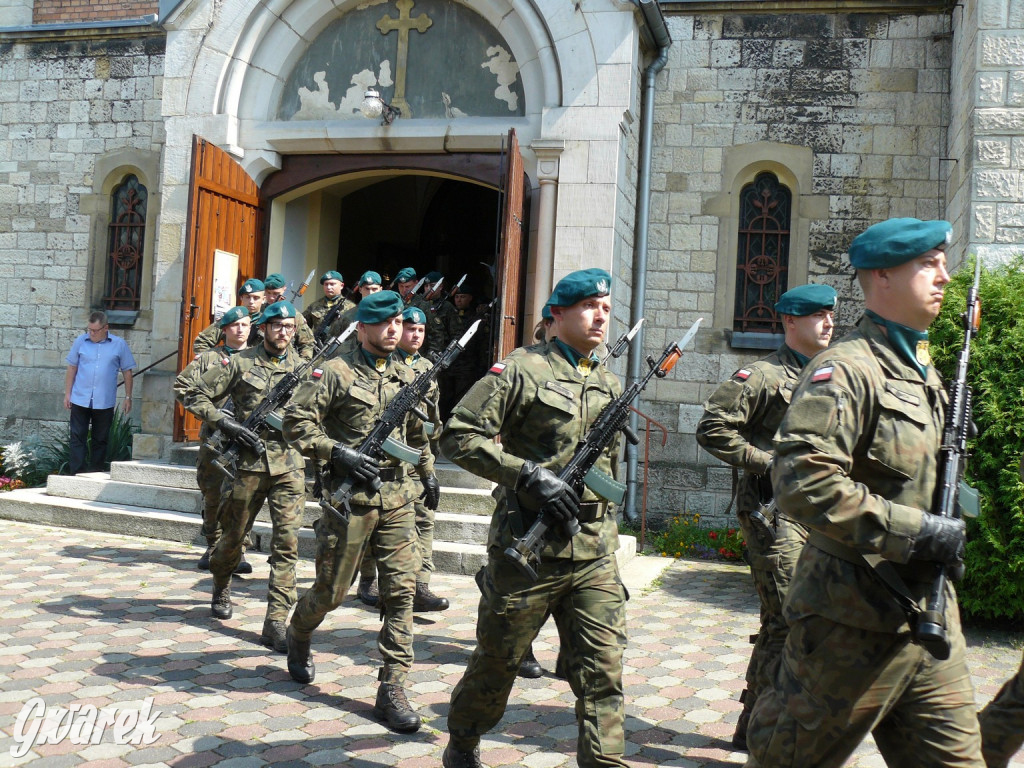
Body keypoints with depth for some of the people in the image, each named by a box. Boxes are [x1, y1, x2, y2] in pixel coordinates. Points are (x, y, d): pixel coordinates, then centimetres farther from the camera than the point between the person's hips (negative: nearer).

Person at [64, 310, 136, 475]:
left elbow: (127, 371, 6)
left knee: (100, 440, 9)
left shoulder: (119, 344, 1)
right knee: (78, 438, -2)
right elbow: (72, 368, 10)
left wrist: (128, 398, 4)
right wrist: (67, 394, 6)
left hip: (105, 402, 0)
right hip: (80, 400, 0)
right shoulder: (80, 341, 3)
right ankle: (76, 475, -1)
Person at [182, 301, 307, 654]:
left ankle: (275, 623, -4)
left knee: (286, 543, -7)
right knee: (233, 535, 13)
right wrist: (226, 423, -10)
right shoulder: (240, 363, 1)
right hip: (250, 462, -1)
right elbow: (196, 396, 2)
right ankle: (221, 586, 45)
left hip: (290, 463, 1)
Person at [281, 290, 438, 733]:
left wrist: (428, 472, 27)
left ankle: (392, 688, 3)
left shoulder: (405, 376, 13)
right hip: (350, 496, -4)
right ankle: (298, 634, 40)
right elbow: (296, 422, -9)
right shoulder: (336, 372, -5)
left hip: (398, 497, 5)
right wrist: (338, 452, -17)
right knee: (332, 589, 7)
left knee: (401, 590, -3)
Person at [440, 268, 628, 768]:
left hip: (594, 555, 5)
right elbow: (459, 436, -12)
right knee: (497, 662, 12)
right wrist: (529, 474, -19)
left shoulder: (609, 384, 13)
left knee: (603, 670, 0)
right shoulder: (521, 370, -6)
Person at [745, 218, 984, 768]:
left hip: (929, 614, 9)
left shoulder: (923, 371, 15)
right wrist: (915, 531, -25)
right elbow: (802, 480, -29)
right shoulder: (845, 370, -16)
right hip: (856, 623, -9)